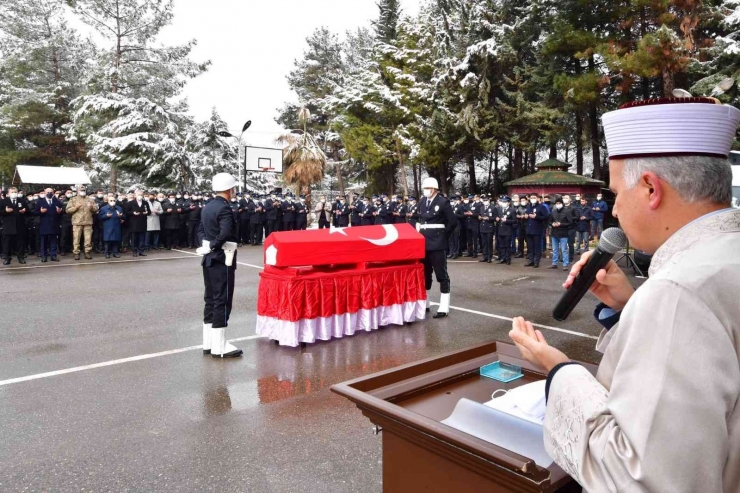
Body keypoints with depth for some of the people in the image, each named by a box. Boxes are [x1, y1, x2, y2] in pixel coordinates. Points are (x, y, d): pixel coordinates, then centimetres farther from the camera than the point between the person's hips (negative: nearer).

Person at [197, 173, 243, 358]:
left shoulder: (207, 207, 12)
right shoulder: (225, 208, -17)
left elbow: (200, 229, 16)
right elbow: (225, 233, -29)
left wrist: (206, 245, 4)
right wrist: (212, 246, -16)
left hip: (209, 260, 9)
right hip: (222, 261, -9)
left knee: (211, 300, 13)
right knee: (222, 302, -4)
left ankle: (209, 343, 21)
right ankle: (219, 347, 2)